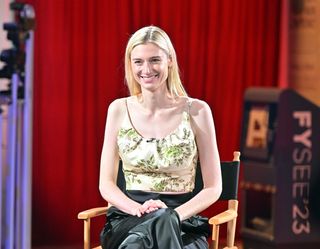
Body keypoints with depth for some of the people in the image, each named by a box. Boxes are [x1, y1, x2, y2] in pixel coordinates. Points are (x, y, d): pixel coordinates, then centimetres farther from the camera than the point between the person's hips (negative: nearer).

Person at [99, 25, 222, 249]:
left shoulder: (196, 111, 1)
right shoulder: (119, 109, 7)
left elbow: (213, 188, 3)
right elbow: (106, 184, 7)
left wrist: (174, 215, -15)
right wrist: (138, 209, -13)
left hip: (183, 222, 0)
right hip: (128, 220, 0)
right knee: (159, 223, -37)